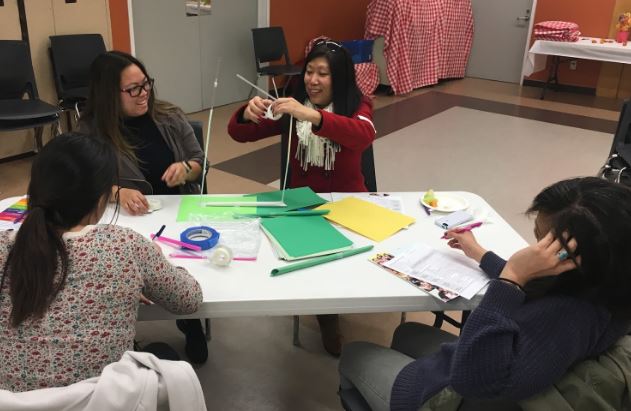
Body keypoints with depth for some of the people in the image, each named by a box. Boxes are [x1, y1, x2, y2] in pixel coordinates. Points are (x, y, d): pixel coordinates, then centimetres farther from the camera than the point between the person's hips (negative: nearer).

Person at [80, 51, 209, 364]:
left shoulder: (169, 116, 3)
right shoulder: (91, 129, -4)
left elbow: (200, 161, 9)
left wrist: (185, 168, -15)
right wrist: (119, 192, -30)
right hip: (128, 221, -1)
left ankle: (191, 323, 7)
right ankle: (189, 323, 3)